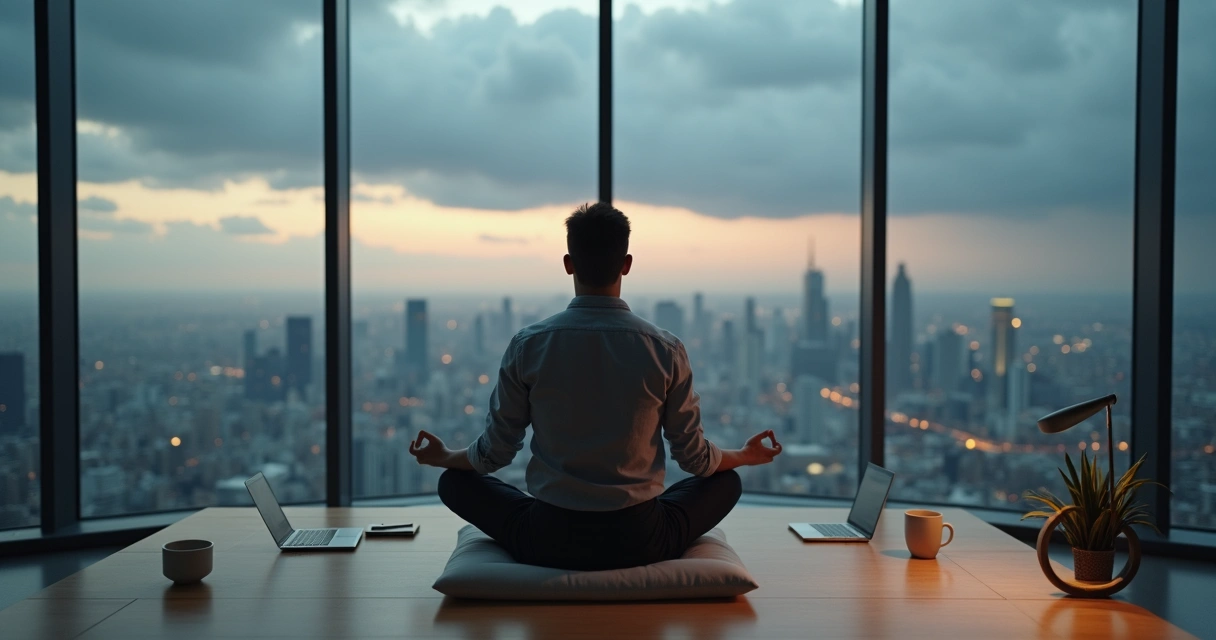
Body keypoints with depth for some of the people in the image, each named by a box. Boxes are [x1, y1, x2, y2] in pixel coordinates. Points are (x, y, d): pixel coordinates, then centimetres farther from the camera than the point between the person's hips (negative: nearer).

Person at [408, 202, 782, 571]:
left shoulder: (527, 346, -9)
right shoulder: (665, 350, -9)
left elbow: (495, 453, 0)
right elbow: (694, 458, 1)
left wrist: (443, 458, 23)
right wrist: (746, 456, 24)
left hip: (550, 541, 0)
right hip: (639, 541, 0)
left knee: (455, 482, 24)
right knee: (727, 482, 26)